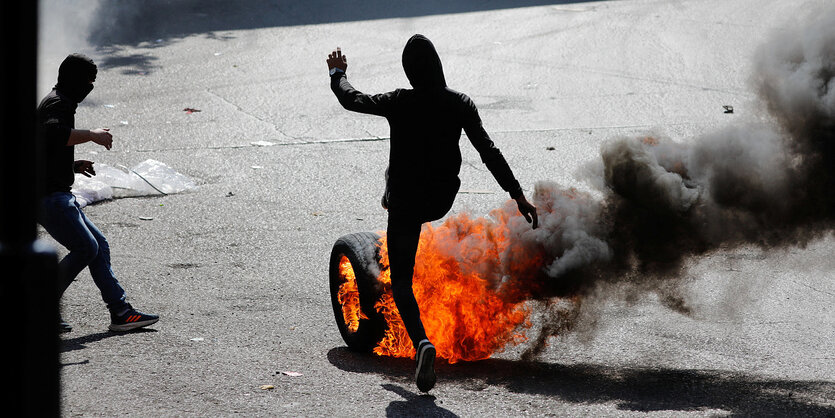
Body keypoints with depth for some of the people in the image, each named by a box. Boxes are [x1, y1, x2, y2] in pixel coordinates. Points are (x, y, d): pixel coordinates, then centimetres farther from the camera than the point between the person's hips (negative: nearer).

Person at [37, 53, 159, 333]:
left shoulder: (55, 102, 23)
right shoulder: (58, 103, -10)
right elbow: (53, 132, -33)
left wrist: (73, 166, 21)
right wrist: (92, 135, -22)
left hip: (57, 195, 11)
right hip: (49, 196, -11)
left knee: (98, 245, 8)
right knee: (86, 248, -15)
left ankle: (120, 312, 7)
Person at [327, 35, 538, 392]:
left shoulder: (398, 104, -16)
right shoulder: (460, 104, -12)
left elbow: (351, 99, 0)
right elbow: (488, 151, -15)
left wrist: (337, 73, 20)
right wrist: (518, 194, -13)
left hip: (406, 202, -3)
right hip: (442, 202, 3)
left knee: (401, 280, 5)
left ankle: (422, 342, -16)